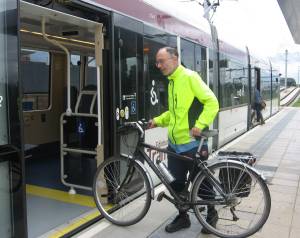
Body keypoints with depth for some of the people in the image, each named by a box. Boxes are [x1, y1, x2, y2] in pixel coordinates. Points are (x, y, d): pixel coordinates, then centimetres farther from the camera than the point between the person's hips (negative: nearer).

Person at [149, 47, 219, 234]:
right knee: (176, 183, 13)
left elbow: (212, 102, -15)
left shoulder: (189, 77, -11)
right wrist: (157, 121, 9)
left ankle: (211, 214, 33)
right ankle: (183, 217, 32)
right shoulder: (171, 82, 14)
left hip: (193, 144, -7)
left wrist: (200, 124, -25)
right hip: (174, 144, 7)